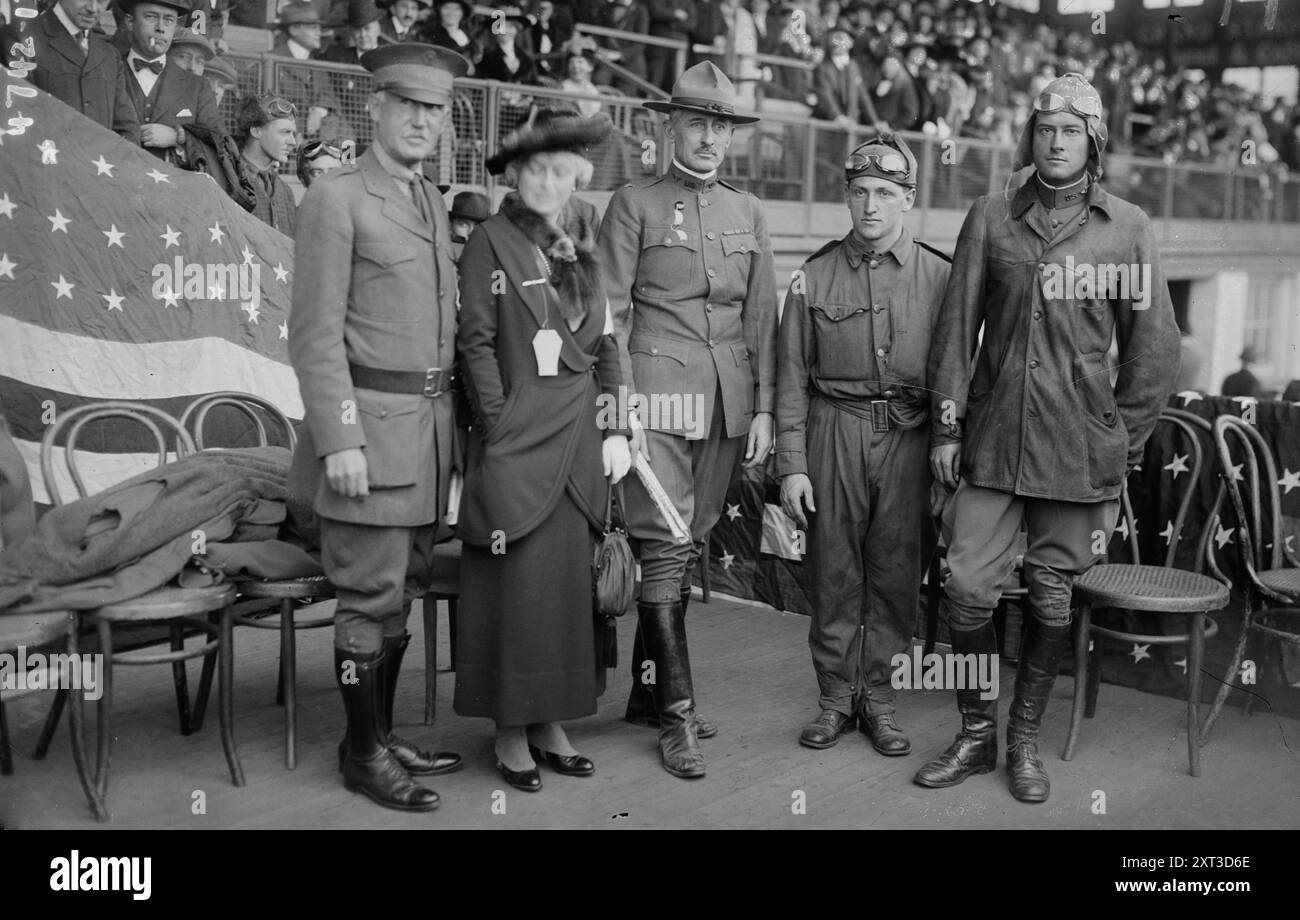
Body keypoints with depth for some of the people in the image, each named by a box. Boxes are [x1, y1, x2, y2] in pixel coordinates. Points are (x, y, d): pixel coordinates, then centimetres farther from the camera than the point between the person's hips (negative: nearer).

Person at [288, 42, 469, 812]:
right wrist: (339, 439, -17)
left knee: (403, 588, 14)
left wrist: (452, 425, 12)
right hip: (371, 425, -7)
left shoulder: (435, 205, 16)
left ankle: (385, 733, 27)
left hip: (430, 427, 7)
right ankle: (364, 753, 13)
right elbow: (315, 332, -11)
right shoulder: (337, 199, -6)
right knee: (371, 596, -1)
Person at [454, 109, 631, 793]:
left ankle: (550, 722, 19)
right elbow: (476, 345, -7)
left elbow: (605, 346, 14)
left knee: (571, 581, 8)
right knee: (519, 582, -2)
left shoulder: (579, 247, 14)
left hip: (580, 444, 6)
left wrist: (615, 429, 7)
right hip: (518, 443, -5)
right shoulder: (489, 244, -2)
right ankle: (511, 731, 11)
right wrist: (501, 430, -12)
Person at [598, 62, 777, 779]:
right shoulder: (632, 205, 2)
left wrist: (763, 408, 7)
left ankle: (646, 694, 20)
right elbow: (611, 313, -2)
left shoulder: (748, 213, 15)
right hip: (658, 390, -4)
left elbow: (762, 318, 13)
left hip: (728, 399, 5)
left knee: (688, 546, 8)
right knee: (664, 548, -8)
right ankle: (678, 714, -2)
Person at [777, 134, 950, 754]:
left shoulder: (940, 276, 4)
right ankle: (836, 697, 19)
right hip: (834, 432, 0)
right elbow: (791, 377, 3)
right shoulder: (814, 277, 4)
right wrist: (792, 465, -2)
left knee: (896, 573, 5)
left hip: (910, 437, 0)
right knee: (834, 570, 5)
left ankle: (877, 697, 19)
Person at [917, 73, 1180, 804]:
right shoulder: (991, 217, 6)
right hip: (992, 439, 1)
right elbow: (957, 326, 5)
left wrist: (1124, 447, 3)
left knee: (1052, 597, 8)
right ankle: (976, 735, 18)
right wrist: (946, 426, 2)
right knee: (969, 587, -2)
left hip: (1079, 448, -1)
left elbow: (1155, 348, 5)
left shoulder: (1128, 228, 2)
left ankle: (1025, 740, 25)